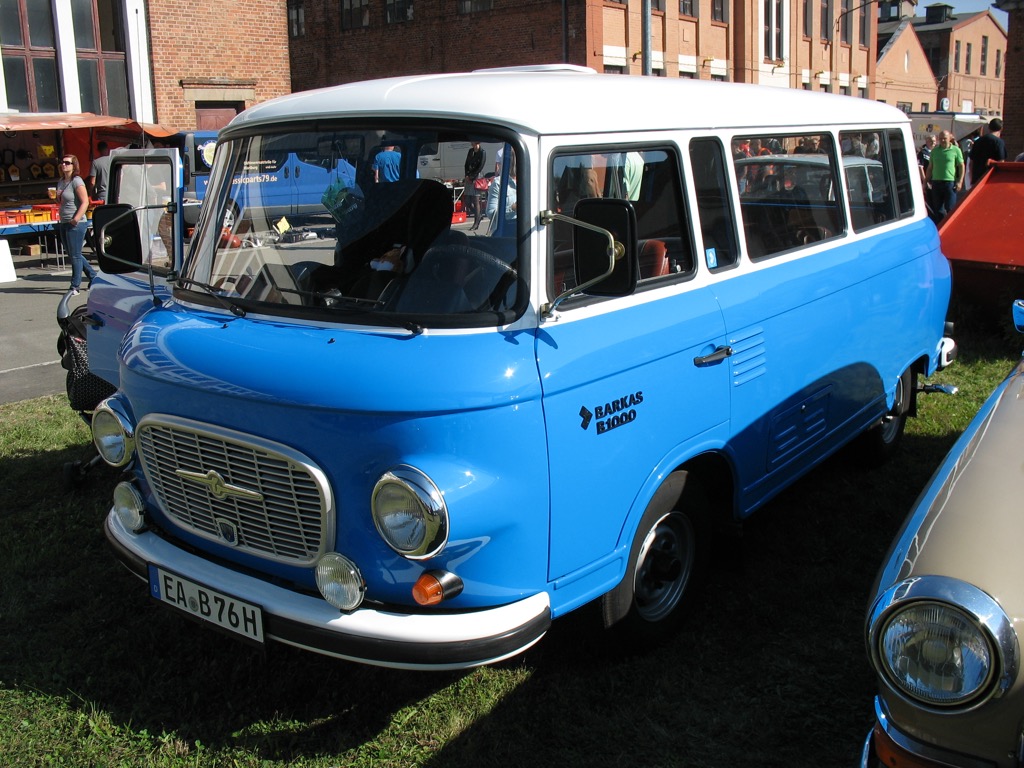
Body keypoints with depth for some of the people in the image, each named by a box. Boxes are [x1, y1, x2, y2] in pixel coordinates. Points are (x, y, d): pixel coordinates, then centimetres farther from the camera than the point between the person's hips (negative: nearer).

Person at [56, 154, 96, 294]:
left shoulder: (77, 181, -12)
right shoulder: (60, 182, 14)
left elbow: (85, 202, -18)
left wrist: (76, 219, -23)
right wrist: (56, 197, 2)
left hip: (76, 224, -9)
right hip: (64, 223, 9)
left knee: (75, 255, -3)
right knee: (73, 255, 14)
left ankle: (75, 286, 3)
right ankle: (94, 277, 26)